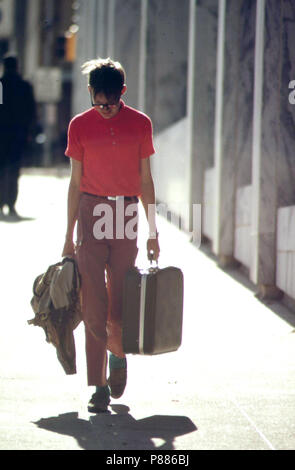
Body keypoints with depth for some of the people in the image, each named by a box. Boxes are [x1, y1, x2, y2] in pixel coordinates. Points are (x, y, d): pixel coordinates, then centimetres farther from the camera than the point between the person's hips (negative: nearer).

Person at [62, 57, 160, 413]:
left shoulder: (140, 124, 5)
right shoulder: (80, 126, 4)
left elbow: (145, 180, 9)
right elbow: (76, 182, 7)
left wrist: (153, 232, 7)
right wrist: (69, 236, 6)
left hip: (127, 215, 1)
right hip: (91, 211, 0)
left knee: (119, 303, 1)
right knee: (93, 303, -6)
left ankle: (118, 354, 33)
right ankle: (99, 386, -1)